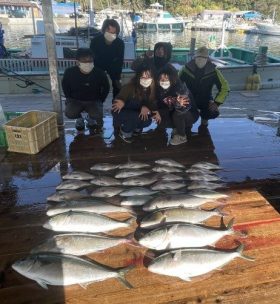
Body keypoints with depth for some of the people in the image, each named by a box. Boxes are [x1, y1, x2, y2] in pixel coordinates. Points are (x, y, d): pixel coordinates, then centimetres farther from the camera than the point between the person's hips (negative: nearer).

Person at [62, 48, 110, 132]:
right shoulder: (69, 72, -15)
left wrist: (100, 100, 0)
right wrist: (69, 99, 2)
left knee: (98, 115, -30)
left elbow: (106, 87, 3)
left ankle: (91, 119, 12)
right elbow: (65, 86, 6)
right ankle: (79, 119, 10)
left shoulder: (100, 73, -17)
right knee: (69, 113, -30)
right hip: (75, 100, 1)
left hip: (93, 101, 0)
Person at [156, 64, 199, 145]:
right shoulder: (159, 89, -12)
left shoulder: (181, 87, -29)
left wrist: (179, 104, -59)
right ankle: (178, 128, 12)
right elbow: (160, 106, -7)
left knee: (177, 113, -34)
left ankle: (182, 136, -10)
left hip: (190, 114, -6)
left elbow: (186, 107, -37)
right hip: (172, 114, 6)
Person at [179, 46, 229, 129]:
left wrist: (216, 102, -22)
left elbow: (224, 88, -11)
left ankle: (204, 120, 11)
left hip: (205, 100, 0)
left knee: (214, 112, -28)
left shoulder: (213, 71, -15)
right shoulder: (187, 68, -15)